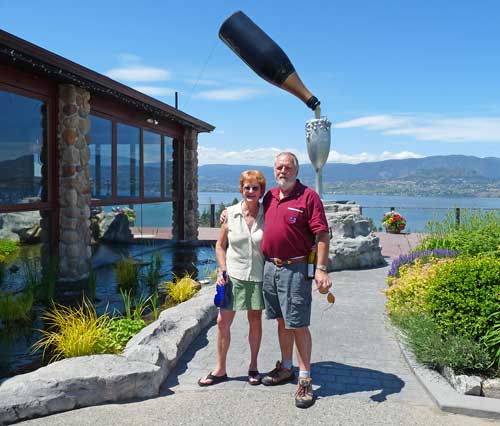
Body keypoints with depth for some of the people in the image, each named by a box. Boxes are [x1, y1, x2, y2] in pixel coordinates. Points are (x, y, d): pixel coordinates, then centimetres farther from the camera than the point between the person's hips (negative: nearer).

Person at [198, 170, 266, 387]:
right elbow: (220, 245, 6)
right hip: (234, 275, 1)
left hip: (258, 276, 0)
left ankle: (253, 366, 28)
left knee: (255, 321, 11)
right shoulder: (231, 214, -2)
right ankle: (220, 370, 18)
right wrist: (223, 269, -4)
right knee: (223, 322, 2)